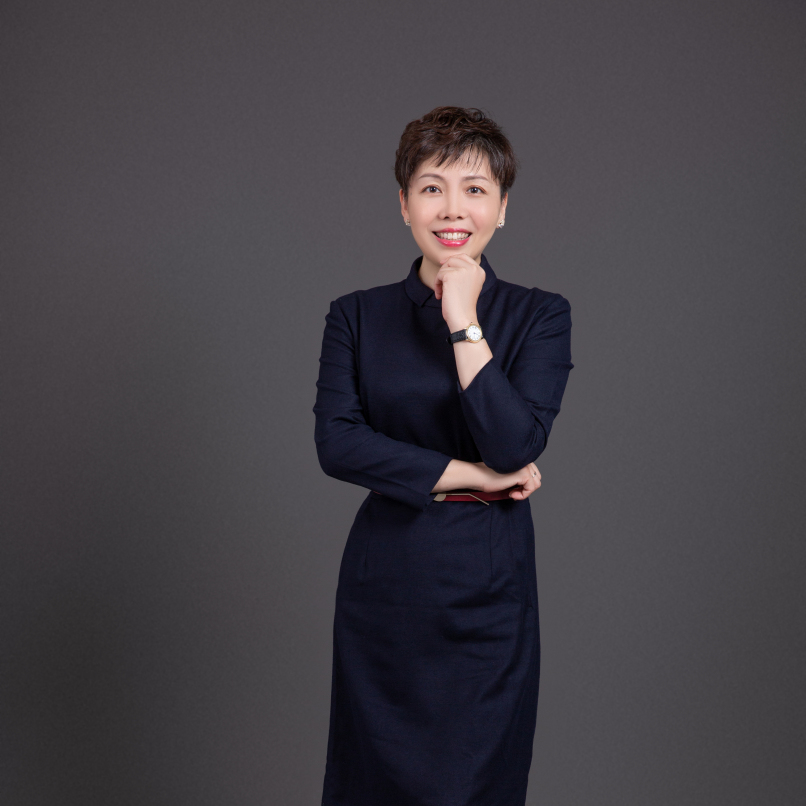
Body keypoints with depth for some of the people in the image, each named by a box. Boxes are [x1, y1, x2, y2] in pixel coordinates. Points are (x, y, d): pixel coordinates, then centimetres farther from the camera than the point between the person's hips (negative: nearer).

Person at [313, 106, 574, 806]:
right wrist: (473, 476, -13)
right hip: (383, 584, 1)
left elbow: (517, 446, -14)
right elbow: (336, 443, -11)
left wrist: (465, 324, -16)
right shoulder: (357, 316, 2)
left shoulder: (540, 317, -1)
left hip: (489, 589, -1)